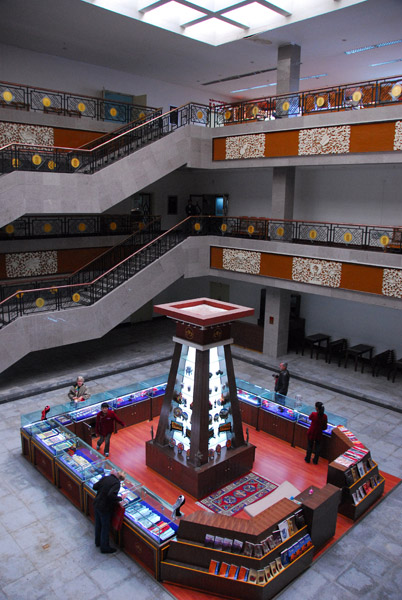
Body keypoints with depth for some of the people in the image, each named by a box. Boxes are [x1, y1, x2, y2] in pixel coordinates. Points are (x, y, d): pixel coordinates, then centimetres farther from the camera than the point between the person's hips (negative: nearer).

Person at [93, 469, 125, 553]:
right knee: (105, 527, 11)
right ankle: (105, 548, 25)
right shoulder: (116, 483, -22)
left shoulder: (105, 478, -3)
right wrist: (120, 498, -20)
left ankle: (98, 542, 45)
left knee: (98, 524, 25)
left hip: (96, 504, 7)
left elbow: (95, 487, 2)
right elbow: (111, 495, -33)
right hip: (105, 508, -7)